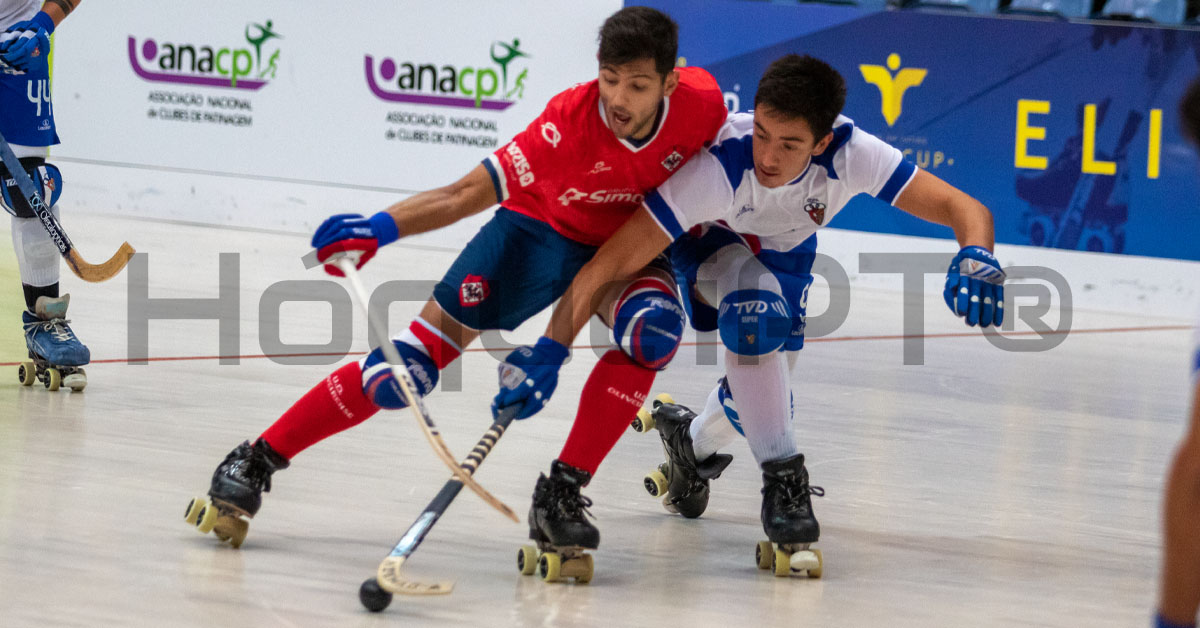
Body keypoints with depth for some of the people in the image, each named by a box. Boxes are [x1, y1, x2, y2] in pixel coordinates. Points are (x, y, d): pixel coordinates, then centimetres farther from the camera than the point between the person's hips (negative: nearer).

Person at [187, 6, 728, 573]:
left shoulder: (702, 104, -25)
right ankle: (256, 460, 1)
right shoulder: (572, 117, -33)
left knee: (651, 330, -33)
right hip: (537, 229, -2)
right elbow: (469, 192, -34)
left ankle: (561, 493, -20)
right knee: (412, 361, -11)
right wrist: (382, 227, -48)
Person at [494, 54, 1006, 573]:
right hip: (708, 239, -4)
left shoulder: (850, 155, -36)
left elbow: (966, 208, -34)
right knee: (758, 308, -35)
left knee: (762, 390, 4)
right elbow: (610, 263, -44)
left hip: (783, 252, 4)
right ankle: (782, 479, -23)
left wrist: (975, 257, -58)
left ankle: (694, 443, 40)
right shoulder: (720, 167, -43)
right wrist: (549, 352, -51)